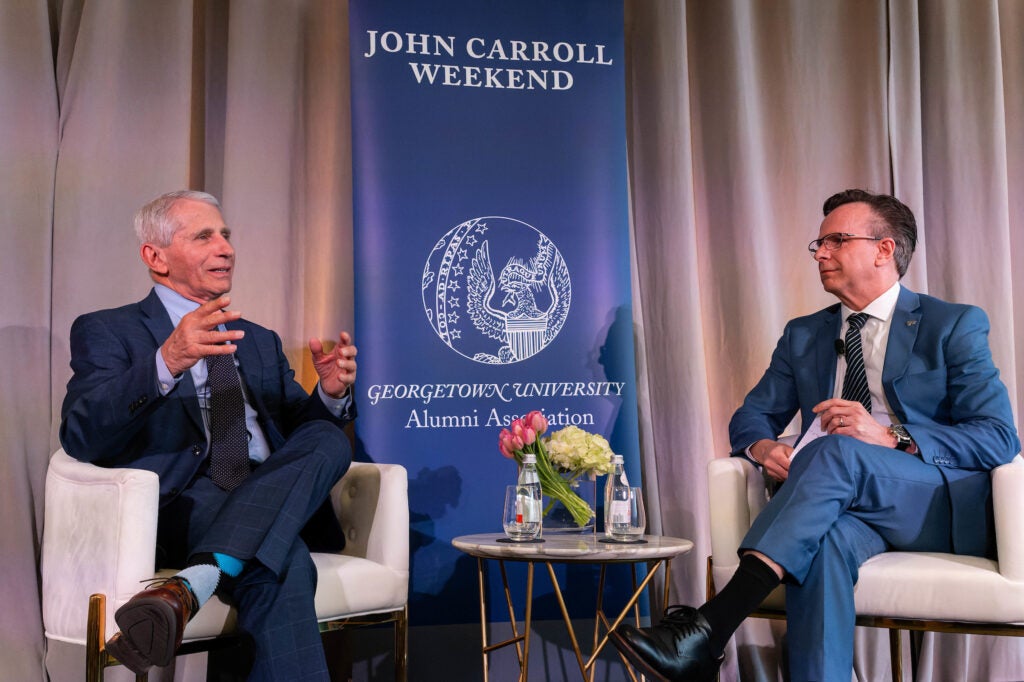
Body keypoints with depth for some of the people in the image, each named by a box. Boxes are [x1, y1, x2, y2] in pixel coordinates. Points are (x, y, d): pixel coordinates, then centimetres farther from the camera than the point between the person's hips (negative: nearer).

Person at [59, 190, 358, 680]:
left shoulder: (261, 341, 27)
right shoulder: (107, 332, 8)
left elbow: (307, 430, 22)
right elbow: (80, 437, -10)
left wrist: (331, 393, -4)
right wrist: (165, 362, -28)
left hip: (272, 504, 6)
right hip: (181, 506, -6)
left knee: (328, 439, -30)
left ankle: (189, 585, -41)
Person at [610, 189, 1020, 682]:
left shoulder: (955, 326, 5)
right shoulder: (803, 336, 20)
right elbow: (751, 417, 19)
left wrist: (891, 435, -20)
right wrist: (762, 446, -8)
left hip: (942, 507, -3)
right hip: (850, 505, 3)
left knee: (836, 449, -34)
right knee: (825, 538, -36)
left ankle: (710, 630, -47)